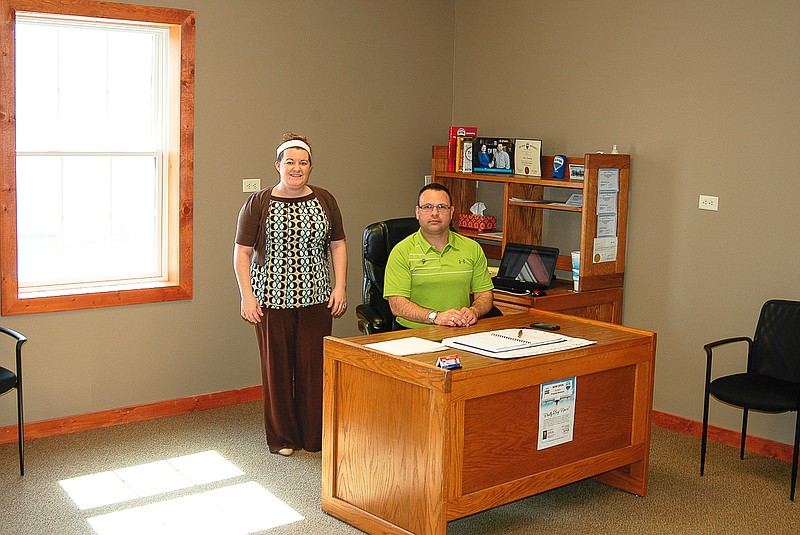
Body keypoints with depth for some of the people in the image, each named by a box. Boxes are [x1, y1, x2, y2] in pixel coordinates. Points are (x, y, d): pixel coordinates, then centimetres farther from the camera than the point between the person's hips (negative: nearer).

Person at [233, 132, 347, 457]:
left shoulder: (324, 201, 7)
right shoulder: (258, 204, -1)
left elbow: (338, 245, 10)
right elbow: (242, 252, 0)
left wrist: (340, 287, 1)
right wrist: (247, 296, -7)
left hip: (316, 298, 2)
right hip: (272, 299, -2)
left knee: (314, 366, 4)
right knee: (277, 367, 5)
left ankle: (314, 436, 17)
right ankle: (281, 437, 19)